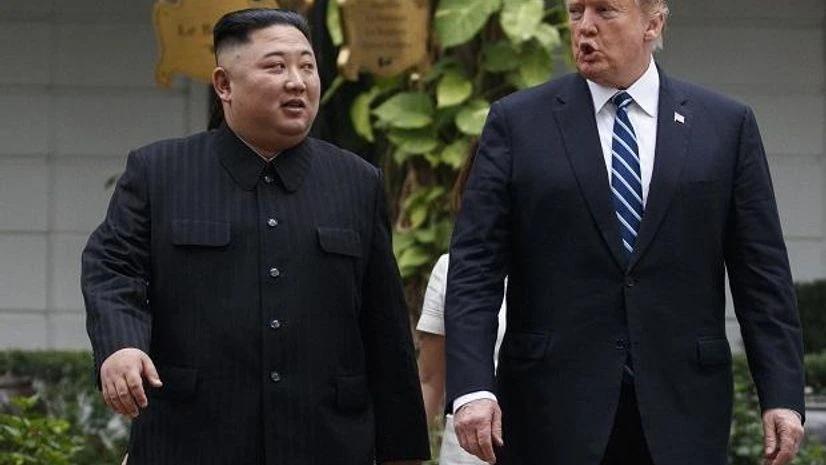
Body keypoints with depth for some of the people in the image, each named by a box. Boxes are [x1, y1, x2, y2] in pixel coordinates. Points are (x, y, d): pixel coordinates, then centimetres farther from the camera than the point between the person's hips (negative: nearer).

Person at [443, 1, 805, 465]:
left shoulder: (727, 125, 7)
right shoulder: (518, 122, 5)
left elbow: (762, 272, 6)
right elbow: (475, 267, 0)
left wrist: (783, 396, -2)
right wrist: (471, 387, -13)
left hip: (681, 411, 1)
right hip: (554, 408, 0)